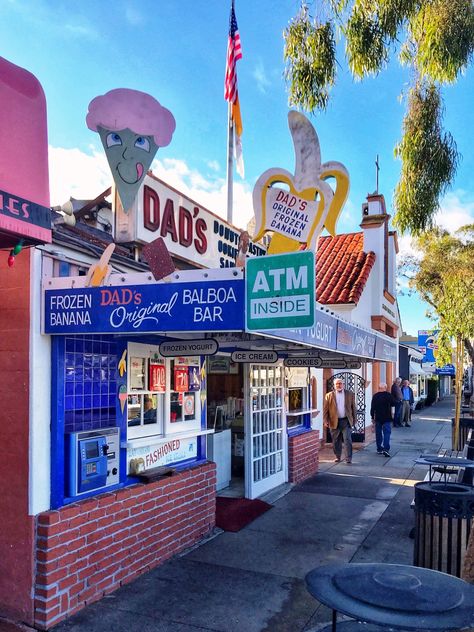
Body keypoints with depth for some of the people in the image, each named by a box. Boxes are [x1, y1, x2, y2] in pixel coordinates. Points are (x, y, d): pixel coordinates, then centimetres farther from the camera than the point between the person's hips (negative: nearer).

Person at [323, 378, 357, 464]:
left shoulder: (350, 394, 5)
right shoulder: (329, 396, 2)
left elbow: (353, 407, 8)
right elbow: (325, 409, 2)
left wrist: (354, 419, 6)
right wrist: (325, 421, -5)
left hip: (346, 421, -1)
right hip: (334, 422, 1)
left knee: (347, 440, -6)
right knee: (336, 441, 9)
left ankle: (348, 459, -2)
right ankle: (337, 457, 23)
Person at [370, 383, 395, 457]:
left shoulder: (375, 396, 1)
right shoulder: (389, 395, -5)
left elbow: (372, 408, 3)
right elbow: (393, 406, 1)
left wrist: (372, 417, 10)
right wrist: (392, 415, 15)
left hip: (378, 418, 2)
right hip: (387, 418, -2)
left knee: (378, 434, 11)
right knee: (387, 433, -3)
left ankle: (379, 449, 16)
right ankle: (386, 449, -15)